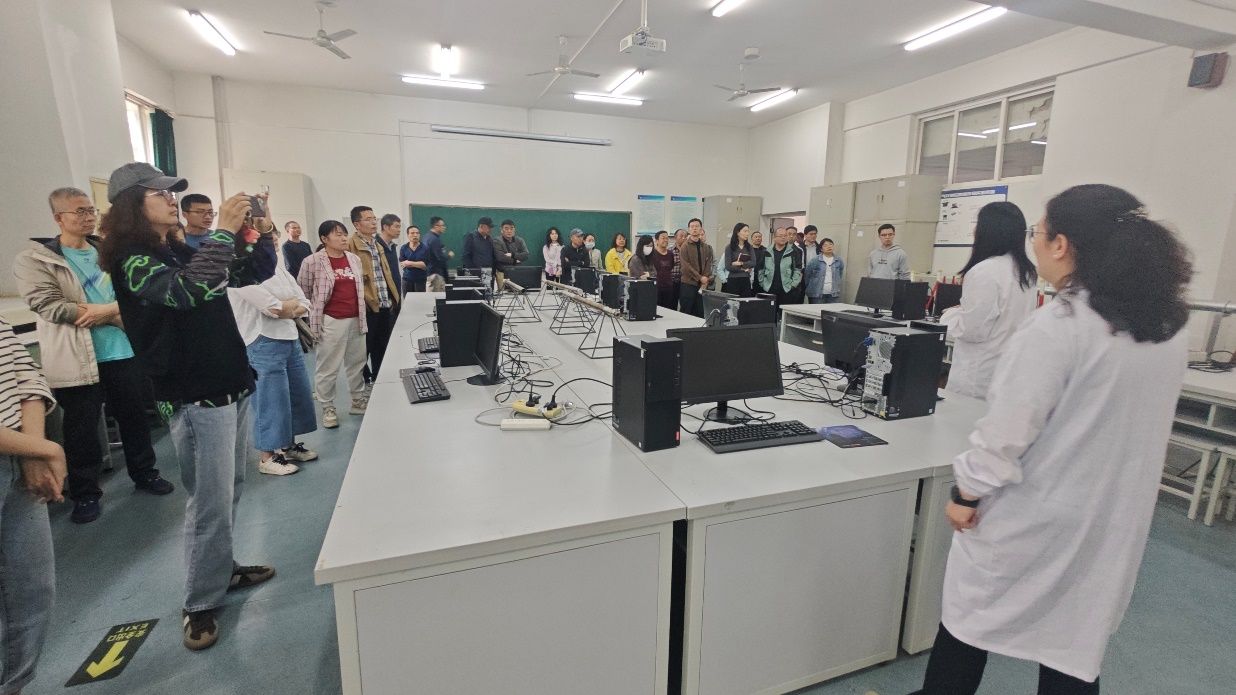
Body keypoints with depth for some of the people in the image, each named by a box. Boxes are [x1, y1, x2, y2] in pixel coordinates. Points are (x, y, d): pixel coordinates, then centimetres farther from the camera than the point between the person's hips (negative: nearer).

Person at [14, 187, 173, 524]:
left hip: (122, 350, 3)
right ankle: (85, 494, 21)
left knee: (135, 417, 13)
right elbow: (48, 304, -14)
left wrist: (106, 310, -17)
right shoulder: (35, 258, -3)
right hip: (77, 359, -3)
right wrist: (113, 312, -14)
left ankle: (144, 473, 30)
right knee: (82, 429, 6)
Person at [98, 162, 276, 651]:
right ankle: (200, 605, 14)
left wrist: (253, 234, 0)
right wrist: (224, 230, -26)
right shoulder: (132, 260, -11)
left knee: (229, 492, 17)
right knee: (210, 503, -2)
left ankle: (222, 569, 33)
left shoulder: (182, 252, 13)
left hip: (233, 384, 8)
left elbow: (250, 274, 16)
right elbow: (186, 291, -30)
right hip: (195, 397, -8)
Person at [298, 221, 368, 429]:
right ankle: (328, 408, 15)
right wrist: (314, 317, -3)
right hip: (331, 322, -5)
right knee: (328, 367, 3)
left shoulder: (355, 259, 8)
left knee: (357, 363, 14)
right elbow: (303, 292, -1)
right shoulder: (312, 261, -7)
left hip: (356, 320, 5)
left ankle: (358, 401, 28)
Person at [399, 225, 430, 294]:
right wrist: (418, 264, -13)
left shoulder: (425, 248, -3)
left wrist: (409, 263, -9)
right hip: (407, 280, 2)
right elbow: (401, 264, -4)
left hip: (421, 280, -2)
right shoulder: (403, 248, 4)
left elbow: (425, 265, -10)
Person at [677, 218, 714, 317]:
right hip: (688, 284, -4)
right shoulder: (685, 246, -2)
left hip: (703, 285, 4)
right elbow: (686, 266, -10)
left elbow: (708, 265, 8)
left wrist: (705, 281, -6)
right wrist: (700, 278, -13)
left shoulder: (706, 247, 13)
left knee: (700, 314, 4)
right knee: (685, 313, -2)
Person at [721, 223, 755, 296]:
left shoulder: (749, 247, 9)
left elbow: (753, 263, -2)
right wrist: (744, 269, -4)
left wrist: (740, 263, -12)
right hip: (733, 280, -3)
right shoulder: (729, 247, -1)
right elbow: (728, 266, -8)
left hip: (746, 280, 3)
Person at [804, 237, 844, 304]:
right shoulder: (814, 261, -5)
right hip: (817, 295, -3)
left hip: (834, 295, 3)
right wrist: (810, 287, 8)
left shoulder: (839, 261, 8)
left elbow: (840, 276, 21)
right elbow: (807, 276, 2)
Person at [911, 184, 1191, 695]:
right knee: (1076, 643, 20)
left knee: (970, 620, 15)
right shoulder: (1170, 327, 0)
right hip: (1111, 520, 7)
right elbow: (1128, 418, 11)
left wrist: (967, 493, -10)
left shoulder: (1057, 327, -24)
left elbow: (1007, 431, -22)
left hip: (1032, 516, -6)